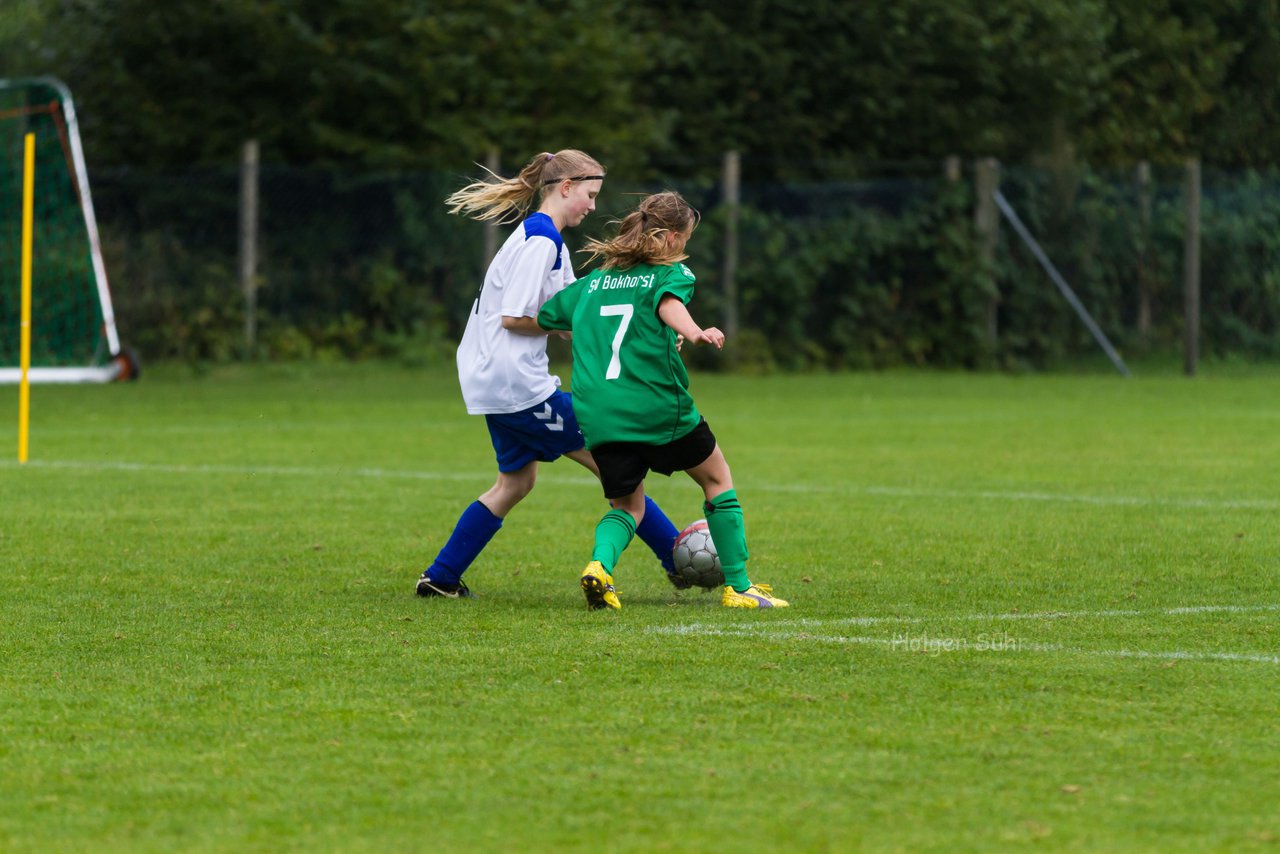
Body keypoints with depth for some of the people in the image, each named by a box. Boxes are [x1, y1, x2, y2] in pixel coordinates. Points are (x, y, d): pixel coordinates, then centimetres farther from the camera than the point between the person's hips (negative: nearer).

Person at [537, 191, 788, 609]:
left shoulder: (592, 282, 19)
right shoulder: (671, 272, 4)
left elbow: (538, 318, 29)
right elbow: (668, 303, -20)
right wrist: (694, 334, -40)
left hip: (598, 416, 4)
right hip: (657, 407, -4)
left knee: (628, 507, 18)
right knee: (717, 480, 18)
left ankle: (599, 563, -14)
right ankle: (737, 586, 14)